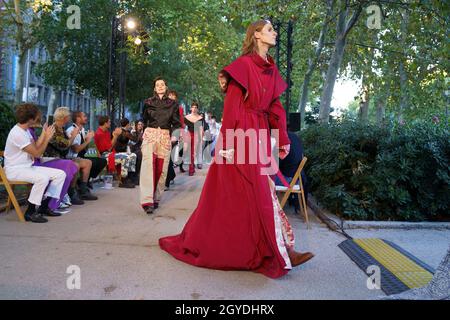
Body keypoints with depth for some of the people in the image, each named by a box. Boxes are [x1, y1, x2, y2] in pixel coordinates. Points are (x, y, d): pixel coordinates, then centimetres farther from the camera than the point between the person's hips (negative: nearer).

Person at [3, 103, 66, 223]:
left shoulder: (25, 130, 10)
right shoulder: (17, 133, -20)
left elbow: (35, 147, 6)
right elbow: (37, 153, -19)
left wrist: (43, 134, 7)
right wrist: (47, 137, -11)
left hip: (28, 166, 10)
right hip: (15, 170, -10)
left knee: (61, 174, -3)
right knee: (43, 178, -36)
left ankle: (43, 207, 2)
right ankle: (30, 212, -20)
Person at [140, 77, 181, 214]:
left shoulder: (172, 104, 11)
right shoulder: (148, 102, 10)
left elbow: (177, 123, 12)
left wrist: (174, 135, -1)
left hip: (165, 137, 1)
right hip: (150, 135, -1)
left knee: (162, 168, 0)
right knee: (148, 164, -18)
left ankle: (156, 198, 13)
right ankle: (147, 200, -24)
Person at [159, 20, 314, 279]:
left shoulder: (271, 69, 17)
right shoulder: (244, 64, -7)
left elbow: (275, 107, 16)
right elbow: (232, 106, -12)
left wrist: (284, 139, 12)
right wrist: (228, 143, -17)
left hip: (261, 134, 9)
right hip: (242, 133, -8)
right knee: (259, 191, -3)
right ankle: (280, 251, 7)